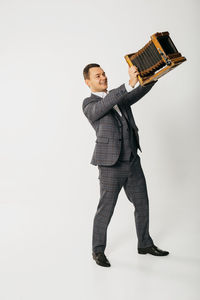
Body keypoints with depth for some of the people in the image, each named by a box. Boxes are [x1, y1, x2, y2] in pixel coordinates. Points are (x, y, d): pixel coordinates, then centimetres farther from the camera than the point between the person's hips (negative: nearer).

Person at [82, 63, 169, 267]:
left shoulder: (120, 97, 16)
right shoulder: (89, 105, -4)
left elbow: (141, 90, 4)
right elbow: (106, 103, -25)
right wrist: (130, 82, -36)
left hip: (132, 161, 7)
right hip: (111, 165, -7)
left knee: (142, 204, 14)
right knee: (105, 210, 2)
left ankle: (145, 244, 31)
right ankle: (98, 250, 19)